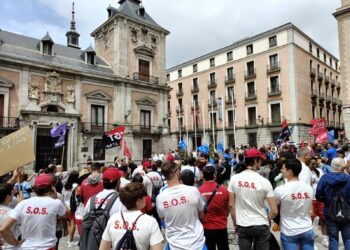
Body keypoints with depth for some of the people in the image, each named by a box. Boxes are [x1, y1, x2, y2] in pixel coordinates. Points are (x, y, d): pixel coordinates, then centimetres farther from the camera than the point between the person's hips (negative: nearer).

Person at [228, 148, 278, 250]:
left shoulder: (234, 179, -8)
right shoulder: (264, 181, -13)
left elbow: (232, 205, -2)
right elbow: (274, 211, -11)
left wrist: (235, 224, 10)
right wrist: (266, 221, 8)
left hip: (242, 226, 2)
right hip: (261, 226, -1)